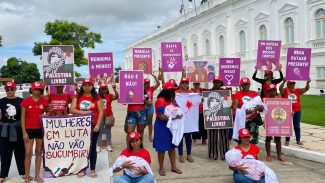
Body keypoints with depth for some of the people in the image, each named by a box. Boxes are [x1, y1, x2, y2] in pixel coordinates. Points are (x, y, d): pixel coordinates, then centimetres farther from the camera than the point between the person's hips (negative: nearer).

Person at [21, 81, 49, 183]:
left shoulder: (44, 101, 1)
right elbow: (22, 117, -3)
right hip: (29, 129, -2)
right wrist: (24, 132, -8)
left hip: (40, 129, 2)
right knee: (28, 153, -2)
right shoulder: (26, 101, -4)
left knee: (39, 152, 10)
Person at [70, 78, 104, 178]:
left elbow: (101, 112, -3)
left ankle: (93, 169, 16)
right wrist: (83, 112, -17)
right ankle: (82, 169, 18)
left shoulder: (97, 97, 1)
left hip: (93, 126, -1)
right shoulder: (77, 96, 5)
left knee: (92, 147, 6)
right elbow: (72, 110, -3)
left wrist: (97, 125, -11)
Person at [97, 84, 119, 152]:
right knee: (99, 131, 4)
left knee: (108, 131, 9)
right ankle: (99, 146, 9)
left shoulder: (109, 96, 0)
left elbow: (116, 96, -14)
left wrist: (114, 89, -27)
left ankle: (108, 146, 17)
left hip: (108, 116, 0)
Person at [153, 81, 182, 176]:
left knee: (172, 147, 13)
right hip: (161, 126, -8)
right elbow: (161, 116, -22)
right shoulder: (160, 100, -17)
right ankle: (161, 168, 16)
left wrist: (173, 101, -6)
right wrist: (174, 117, -23)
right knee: (162, 148, 3)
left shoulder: (171, 100, 9)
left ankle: (173, 167, 23)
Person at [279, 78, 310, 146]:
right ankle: (287, 140, 13)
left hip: (297, 111, 3)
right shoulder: (285, 91, -4)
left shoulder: (298, 91, 5)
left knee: (297, 126, 11)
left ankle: (298, 140, 20)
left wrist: (308, 83, -16)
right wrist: (284, 81, -37)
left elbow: (306, 89, 1)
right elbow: (280, 88, -23)